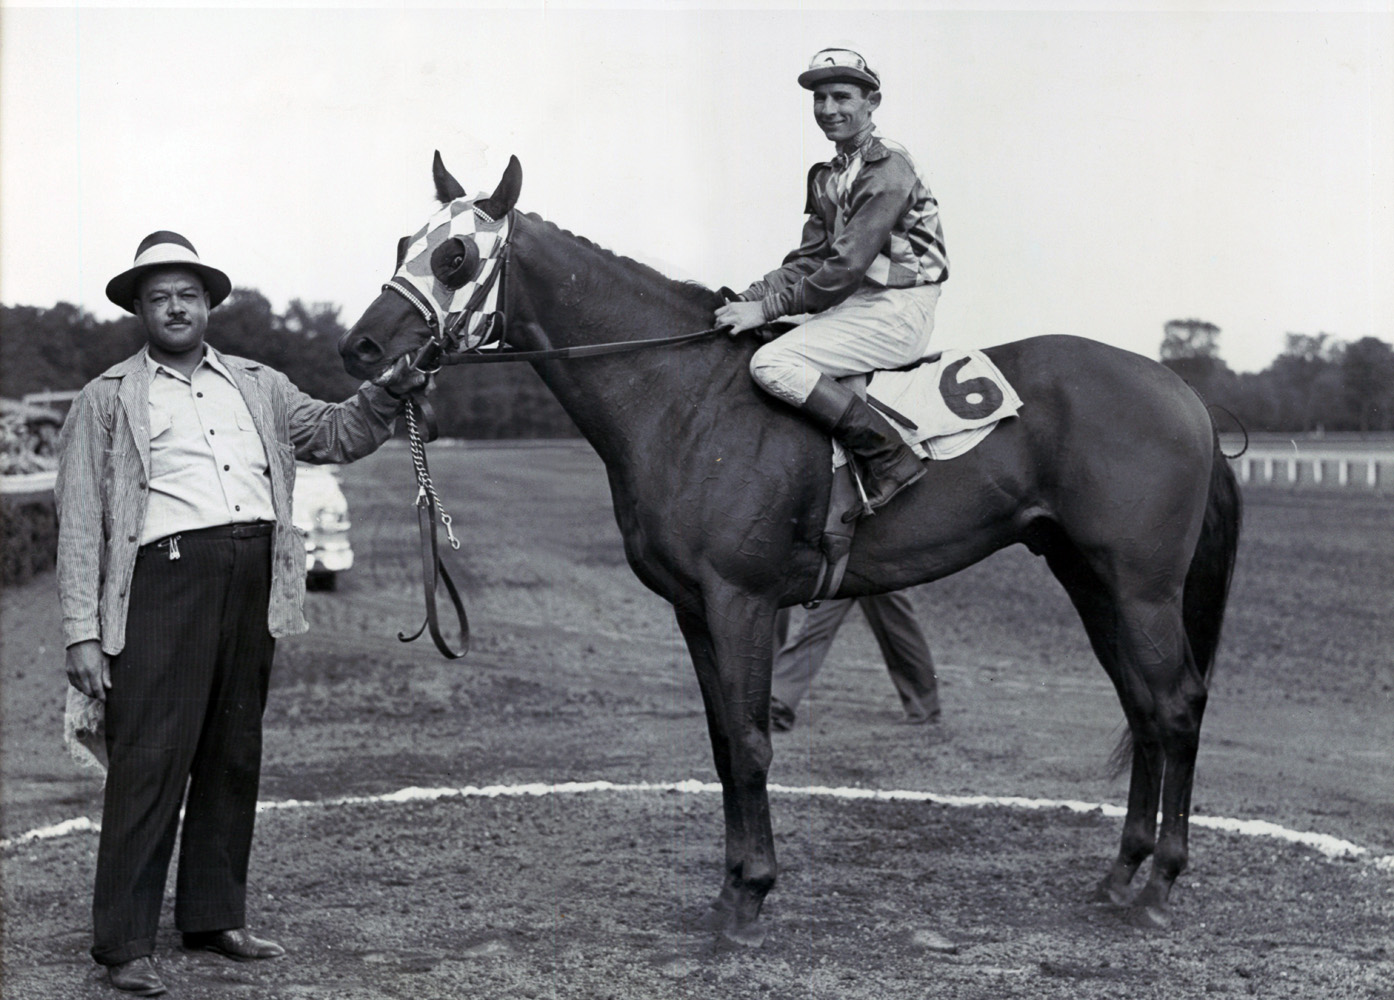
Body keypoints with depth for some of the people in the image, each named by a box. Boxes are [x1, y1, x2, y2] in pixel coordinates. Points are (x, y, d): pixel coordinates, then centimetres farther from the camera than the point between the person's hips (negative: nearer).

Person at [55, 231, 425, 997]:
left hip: (255, 579, 5)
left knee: (234, 756, 11)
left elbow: (335, 435, 20)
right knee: (149, 760, -7)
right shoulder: (108, 400, 7)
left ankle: (215, 916, 23)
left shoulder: (257, 386, 20)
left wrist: (387, 394, -1)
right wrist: (82, 631, -7)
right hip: (165, 576, -5)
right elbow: (80, 521, 2)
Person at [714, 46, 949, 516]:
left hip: (896, 311, -10)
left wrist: (768, 308, -17)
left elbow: (846, 267, -20)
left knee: (772, 364, -22)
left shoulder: (888, 170, -14)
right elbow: (809, 260, 12)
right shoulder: (829, 176, 15)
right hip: (857, 304, 10)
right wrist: (749, 297, -3)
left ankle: (888, 459, -22)